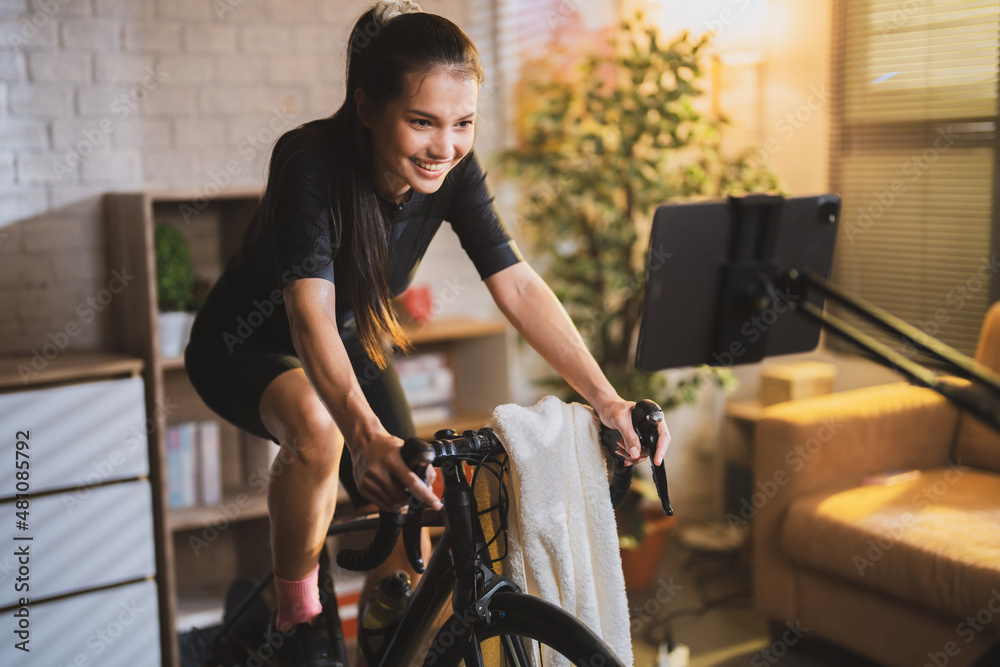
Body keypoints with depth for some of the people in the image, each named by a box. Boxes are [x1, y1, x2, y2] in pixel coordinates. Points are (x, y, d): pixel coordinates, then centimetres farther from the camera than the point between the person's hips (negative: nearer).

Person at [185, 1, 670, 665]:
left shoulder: (454, 171, -19)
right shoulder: (311, 159, -34)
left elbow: (518, 285, -23)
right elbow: (310, 311, -45)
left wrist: (605, 397, -35)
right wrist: (366, 436, -61)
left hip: (354, 347, 5)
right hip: (247, 346, -4)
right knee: (318, 430, -38)